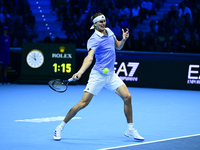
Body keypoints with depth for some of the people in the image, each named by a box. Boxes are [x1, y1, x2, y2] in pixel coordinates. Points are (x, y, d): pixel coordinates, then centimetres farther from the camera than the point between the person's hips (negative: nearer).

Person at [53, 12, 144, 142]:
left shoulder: (109, 31, 6)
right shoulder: (94, 39, -17)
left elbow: (118, 46, 21)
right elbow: (89, 57, -30)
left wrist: (124, 40, -2)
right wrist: (80, 72, -47)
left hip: (111, 75, 6)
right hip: (98, 75, -6)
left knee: (127, 97, -8)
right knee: (83, 103, -9)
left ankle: (130, 130, 6)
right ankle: (60, 127, 6)